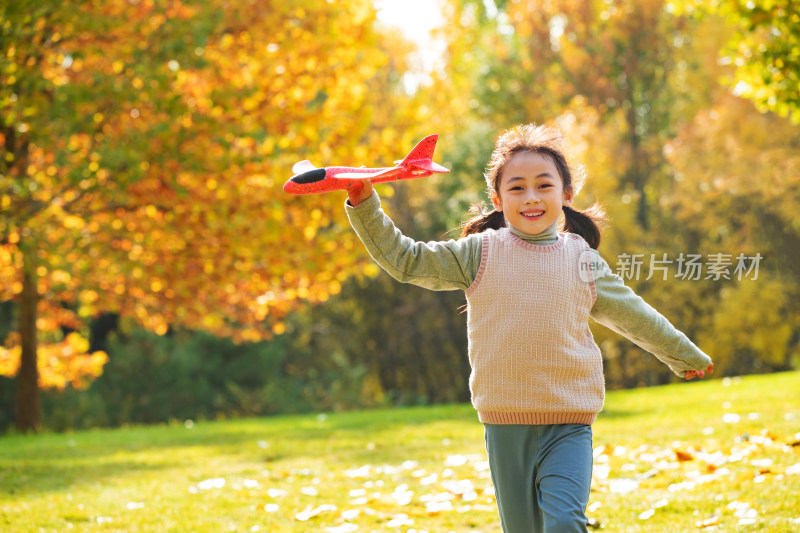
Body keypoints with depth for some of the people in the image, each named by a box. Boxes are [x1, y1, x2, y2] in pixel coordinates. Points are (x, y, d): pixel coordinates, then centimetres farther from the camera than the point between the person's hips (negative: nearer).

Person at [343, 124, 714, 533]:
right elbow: (405, 260, 3)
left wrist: (684, 355, 33)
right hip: (505, 427, 0)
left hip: (568, 426, 0)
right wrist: (365, 205, -8)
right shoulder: (480, 253, 1)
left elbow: (633, 314, 21)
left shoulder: (584, 261, 6)